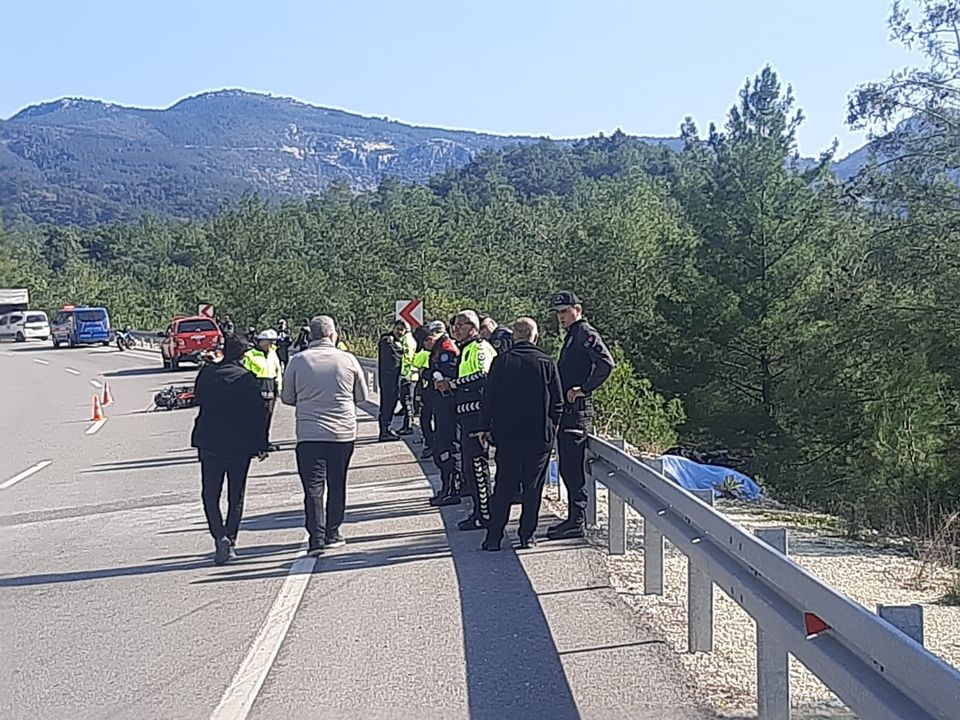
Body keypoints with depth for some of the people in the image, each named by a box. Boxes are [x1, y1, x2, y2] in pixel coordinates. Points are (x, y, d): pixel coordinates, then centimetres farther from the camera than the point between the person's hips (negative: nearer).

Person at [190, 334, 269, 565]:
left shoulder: (206, 373, -3)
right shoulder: (247, 379, -10)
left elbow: (198, 399, 15)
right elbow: (258, 414, -8)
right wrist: (261, 445, 0)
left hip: (209, 442, 1)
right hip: (240, 444, -1)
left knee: (210, 494, 8)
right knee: (236, 496, 12)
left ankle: (219, 536, -10)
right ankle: (230, 540, 11)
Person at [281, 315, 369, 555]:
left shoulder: (297, 361, -4)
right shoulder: (348, 360, -2)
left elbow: (287, 398, 7)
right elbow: (362, 396, 9)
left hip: (309, 435, -1)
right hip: (343, 433, 1)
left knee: (313, 487, 0)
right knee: (337, 485, 14)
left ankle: (316, 537, -9)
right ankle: (332, 534, 21)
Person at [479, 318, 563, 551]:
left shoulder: (501, 361, -4)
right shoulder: (547, 362, -3)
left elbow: (489, 398, -1)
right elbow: (558, 402, 0)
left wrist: (486, 427, 8)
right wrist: (551, 427, 12)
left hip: (507, 435, 0)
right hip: (540, 435, 0)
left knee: (504, 486, 7)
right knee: (533, 487, 9)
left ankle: (494, 537, 7)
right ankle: (527, 535, 11)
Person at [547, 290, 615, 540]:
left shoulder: (586, 333, -9)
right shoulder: (572, 336, 21)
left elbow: (606, 363, -23)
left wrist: (585, 389, -19)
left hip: (577, 410, -10)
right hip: (566, 410, 10)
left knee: (573, 468, -8)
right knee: (567, 468, 12)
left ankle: (576, 522, -5)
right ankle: (574, 518, 19)